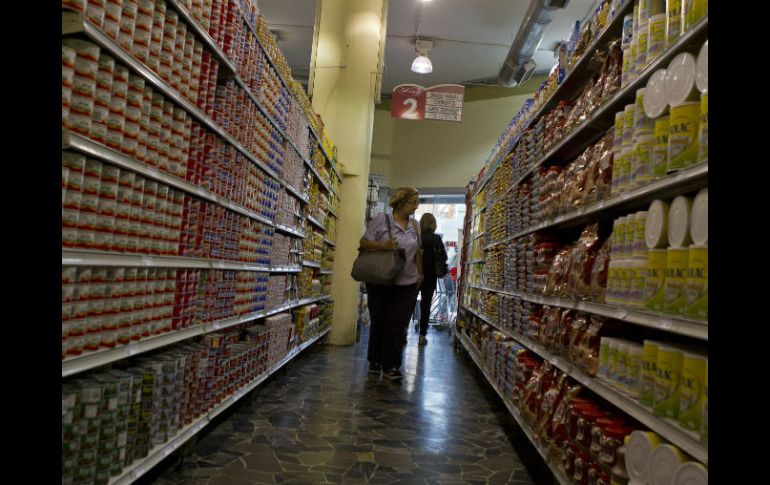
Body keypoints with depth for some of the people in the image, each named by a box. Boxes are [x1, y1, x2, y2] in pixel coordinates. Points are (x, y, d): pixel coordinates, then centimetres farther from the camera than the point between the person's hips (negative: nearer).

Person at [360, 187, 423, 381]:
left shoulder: (414, 225, 8)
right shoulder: (381, 219, -4)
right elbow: (364, 242, -7)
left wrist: (420, 273, 17)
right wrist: (382, 245, -23)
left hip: (406, 284, 2)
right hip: (380, 282, -2)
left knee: (398, 325, 0)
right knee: (378, 322, 11)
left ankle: (391, 366, 7)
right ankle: (375, 361, 27)